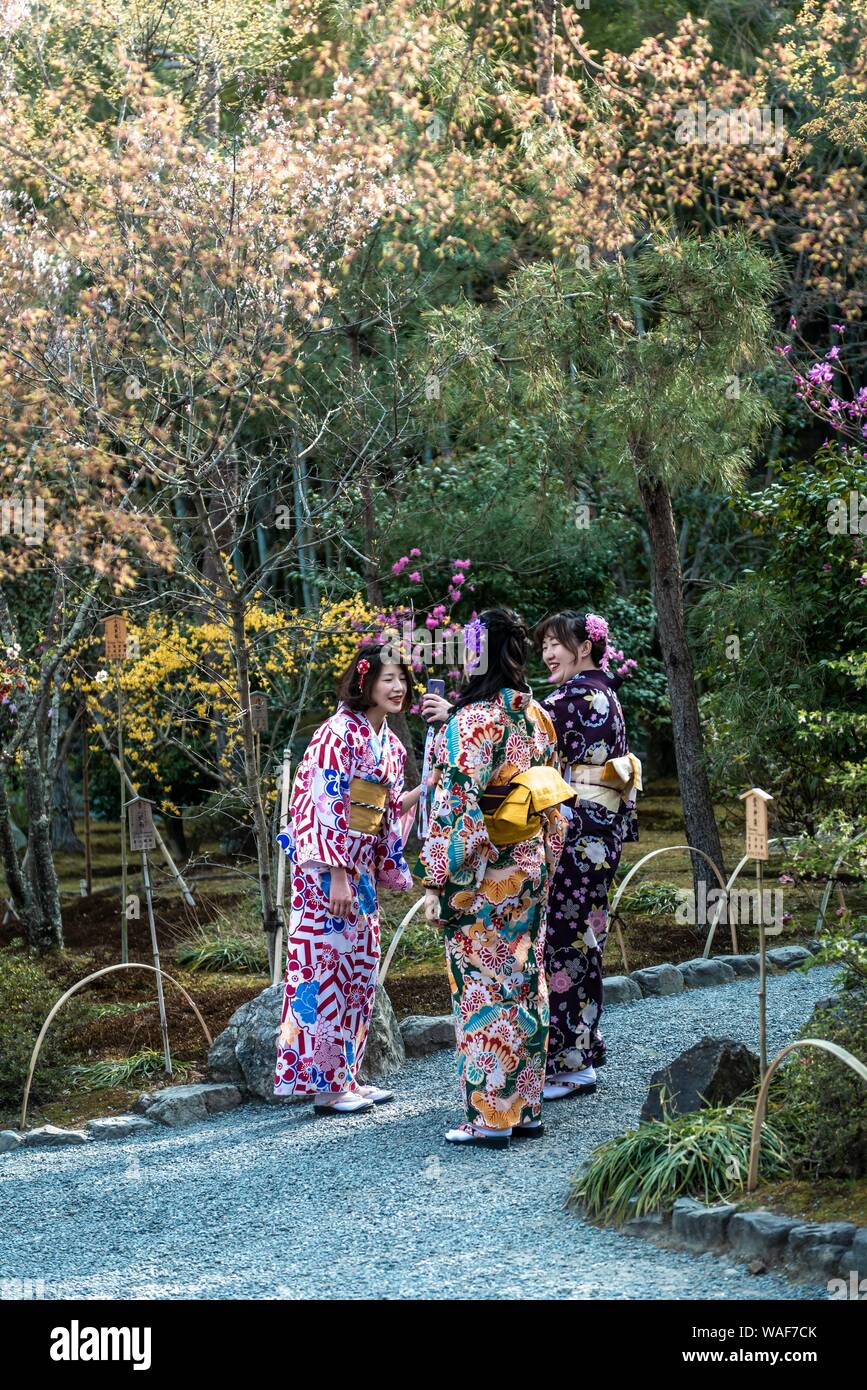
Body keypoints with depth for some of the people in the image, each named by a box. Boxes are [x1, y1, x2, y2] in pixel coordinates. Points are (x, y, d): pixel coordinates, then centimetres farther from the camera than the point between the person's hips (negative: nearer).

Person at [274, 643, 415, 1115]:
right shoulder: (340, 733, -13)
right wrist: (338, 877, -22)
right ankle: (326, 1084, -1)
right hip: (326, 866, -9)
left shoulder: (391, 744, 13)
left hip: (360, 868, 9)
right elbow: (326, 806, -18)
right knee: (325, 967, -5)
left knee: (360, 969, 11)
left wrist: (393, 870, 17)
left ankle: (346, 1077, 18)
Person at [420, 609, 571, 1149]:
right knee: (525, 982, 13)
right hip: (532, 868, 8)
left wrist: (437, 883, -16)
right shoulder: (540, 718, 7)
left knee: (483, 988, -1)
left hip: (483, 878, -8)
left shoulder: (471, 722, -17)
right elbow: (554, 801, 13)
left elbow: (455, 806, -20)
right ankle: (527, 1106, 19)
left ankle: (490, 1116, 3)